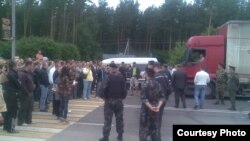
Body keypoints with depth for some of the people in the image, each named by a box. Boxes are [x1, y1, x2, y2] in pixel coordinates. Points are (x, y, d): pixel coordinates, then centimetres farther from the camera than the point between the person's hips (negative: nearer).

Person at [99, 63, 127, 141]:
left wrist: (104, 97, -4)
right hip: (119, 101, 4)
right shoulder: (122, 78, 2)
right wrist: (122, 97, 12)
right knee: (119, 119, 12)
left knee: (107, 120, 1)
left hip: (109, 100, -4)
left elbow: (103, 88, -17)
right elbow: (125, 89, 2)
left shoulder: (108, 77, -12)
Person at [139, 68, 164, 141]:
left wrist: (150, 107, -18)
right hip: (155, 109, 5)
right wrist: (158, 106, -11)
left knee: (144, 127, 6)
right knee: (155, 128, 15)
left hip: (146, 109, -5)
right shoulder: (158, 83, 2)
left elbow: (143, 98, -20)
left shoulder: (146, 84, -14)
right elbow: (162, 97, -2)